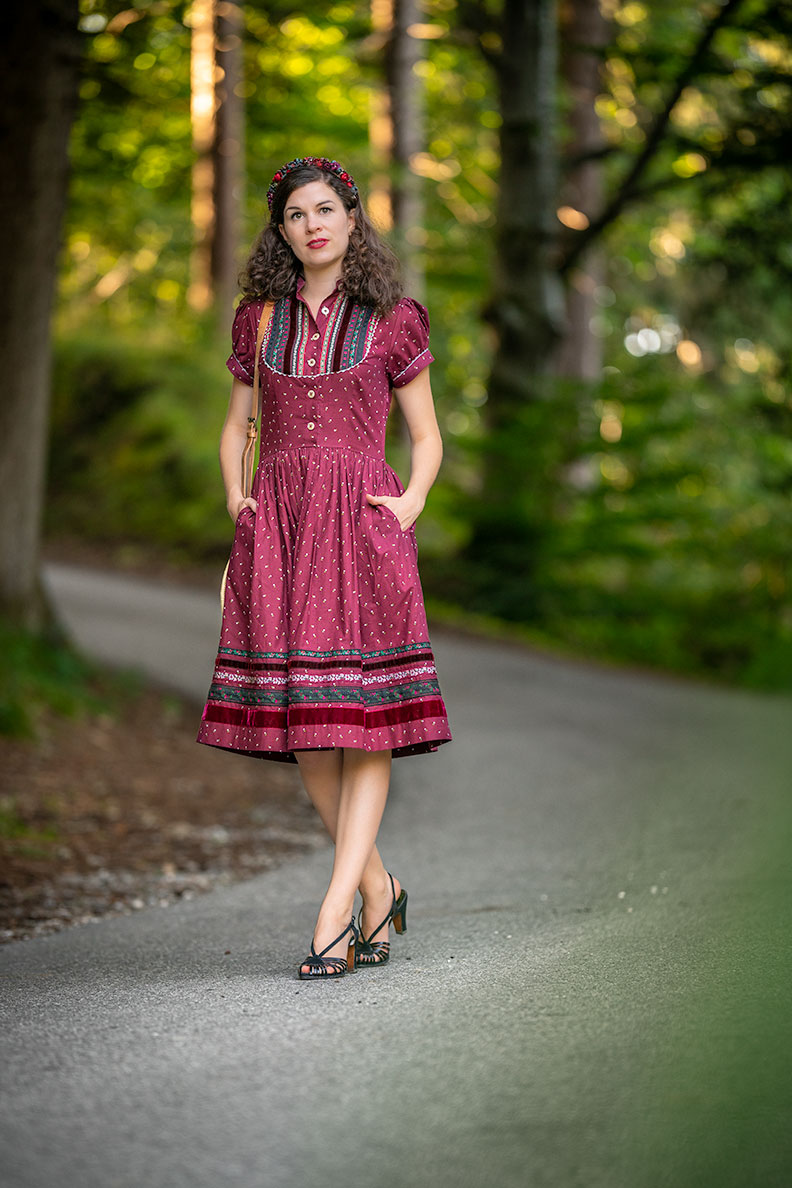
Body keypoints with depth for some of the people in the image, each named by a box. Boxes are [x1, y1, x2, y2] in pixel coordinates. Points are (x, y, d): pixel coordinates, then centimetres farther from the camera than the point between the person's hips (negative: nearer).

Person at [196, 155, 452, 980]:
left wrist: (413, 499, -8)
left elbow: (427, 437, 10)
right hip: (277, 527, 3)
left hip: (361, 525, -3)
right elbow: (236, 425, 22)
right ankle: (378, 890, 17)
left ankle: (334, 912, -9)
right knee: (301, 724, 2)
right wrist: (235, 493, 5)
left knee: (364, 721, -9)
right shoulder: (259, 318, 13)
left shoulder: (391, 320, 5)